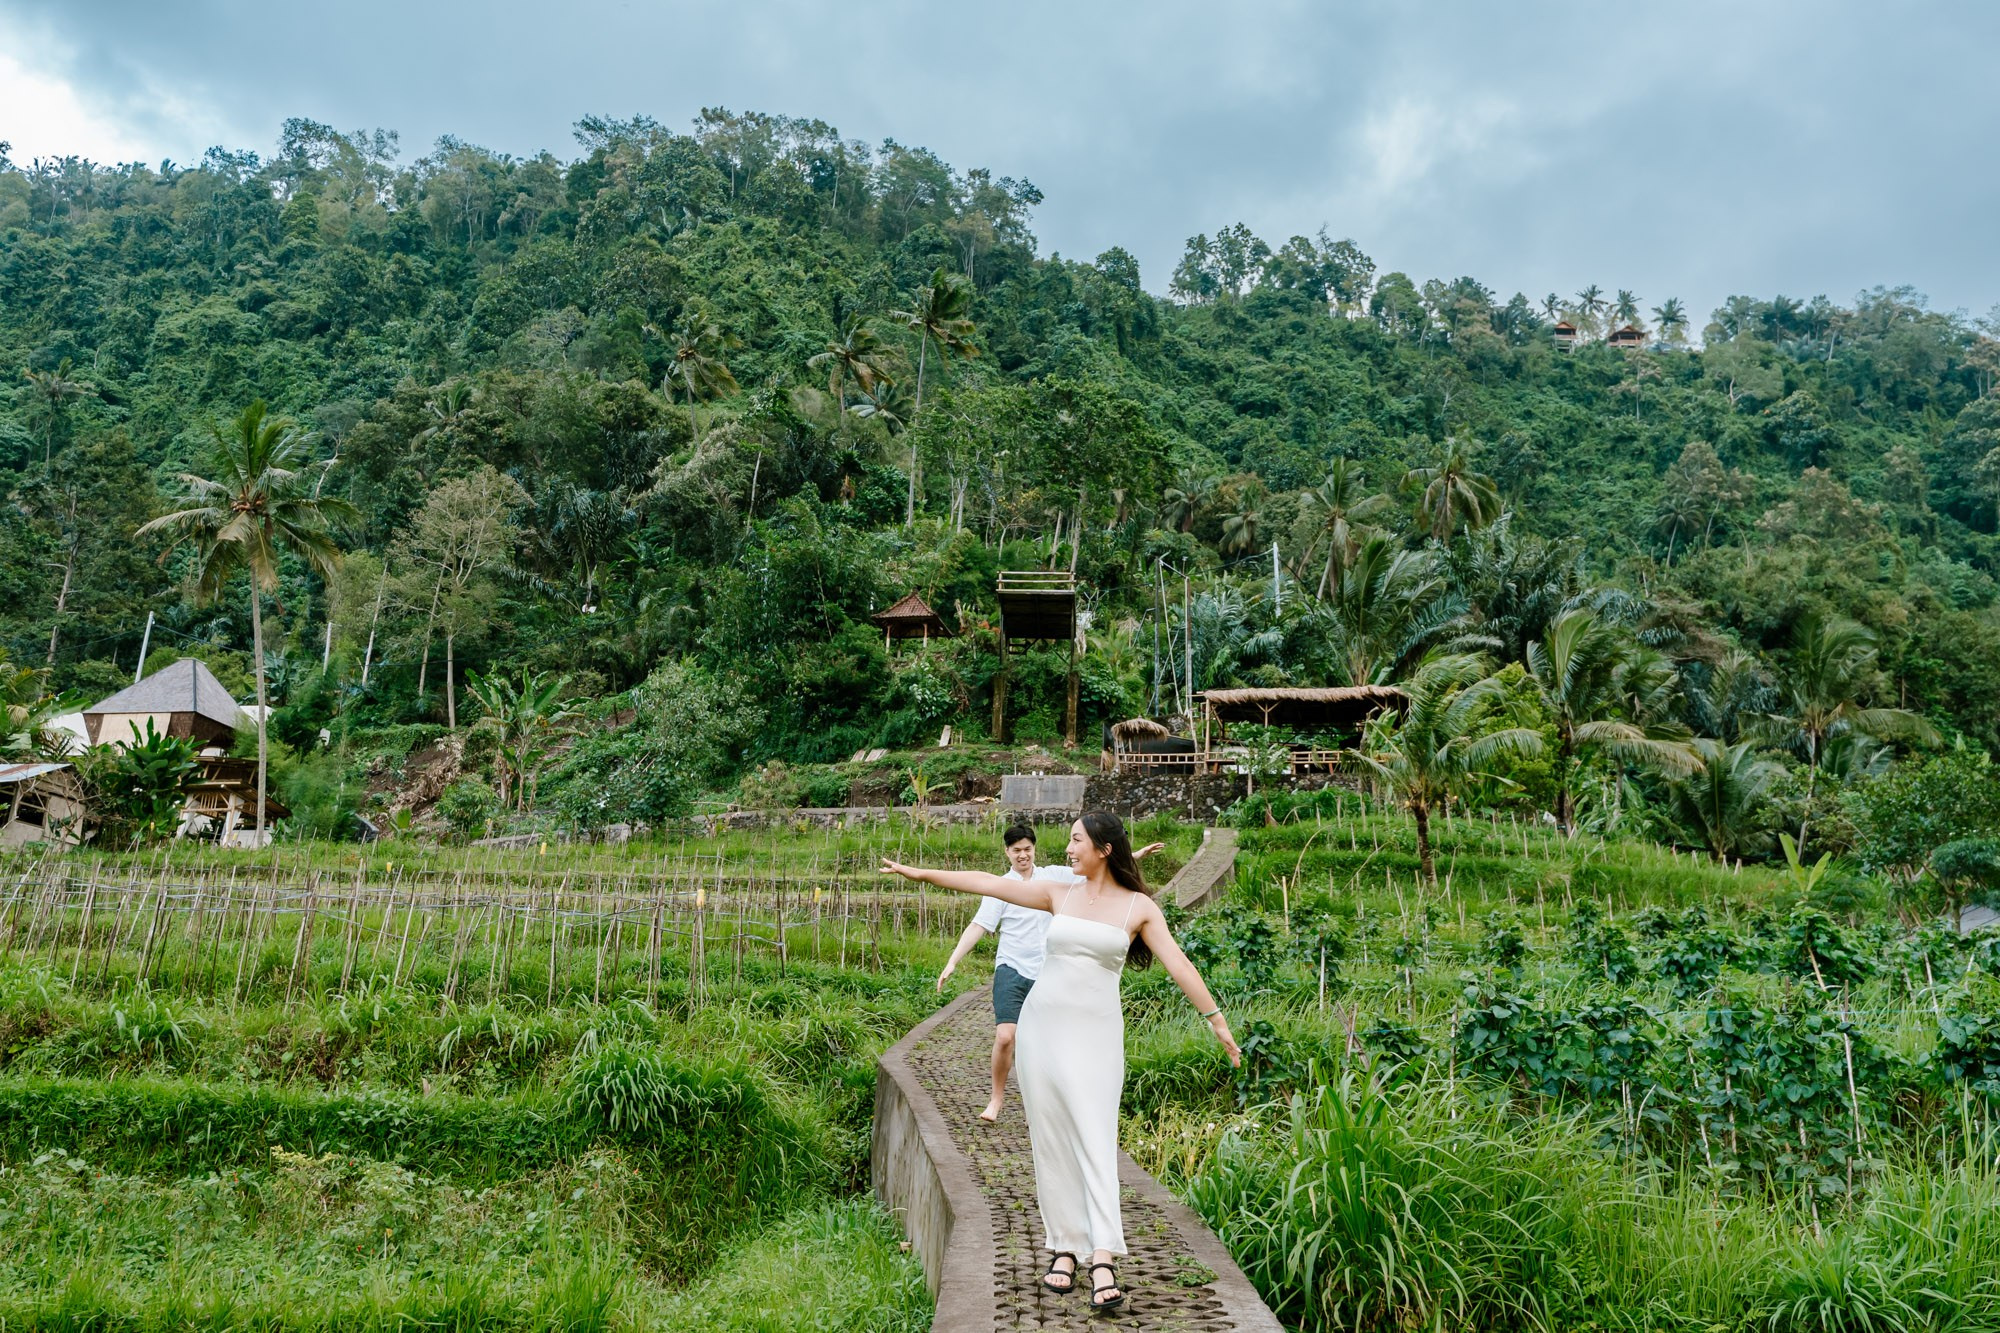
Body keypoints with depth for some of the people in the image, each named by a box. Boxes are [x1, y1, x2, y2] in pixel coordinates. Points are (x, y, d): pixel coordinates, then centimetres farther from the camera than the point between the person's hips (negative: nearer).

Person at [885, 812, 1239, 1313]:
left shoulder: (1139, 907, 1)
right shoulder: (1060, 895, 7)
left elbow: (1178, 964, -3)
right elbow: (989, 884, 7)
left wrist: (1216, 1019, -8)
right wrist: (920, 873, 7)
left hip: (1096, 1032, -3)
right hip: (1043, 1024, 3)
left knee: (1095, 1140, -11)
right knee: (1050, 1140, 5)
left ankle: (1103, 1259, -13)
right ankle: (1063, 1248, 15)